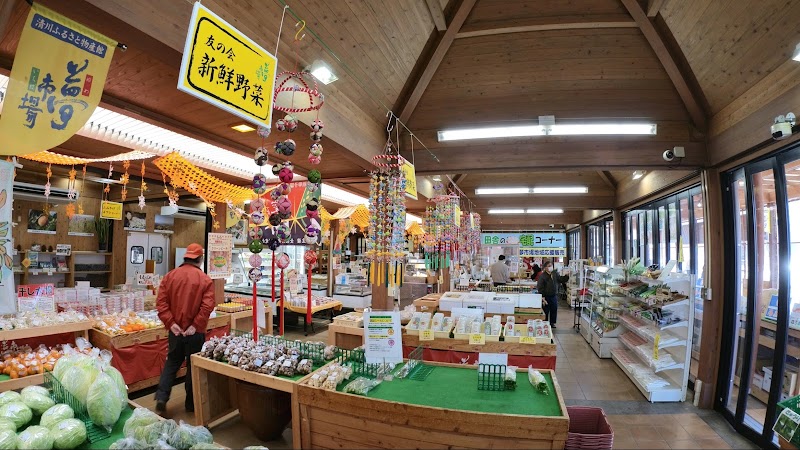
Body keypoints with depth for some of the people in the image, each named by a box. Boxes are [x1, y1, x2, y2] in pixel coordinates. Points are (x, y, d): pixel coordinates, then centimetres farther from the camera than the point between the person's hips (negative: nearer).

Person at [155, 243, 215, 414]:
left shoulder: (170, 276, 1)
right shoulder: (205, 279, -10)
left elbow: (161, 302, -5)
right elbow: (207, 306, -19)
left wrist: (170, 323, -6)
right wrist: (196, 325, -13)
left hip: (175, 329, 3)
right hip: (195, 331, -3)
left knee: (171, 363, 21)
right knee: (194, 365, 11)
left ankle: (161, 398, 12)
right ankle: (191, 403, 22)